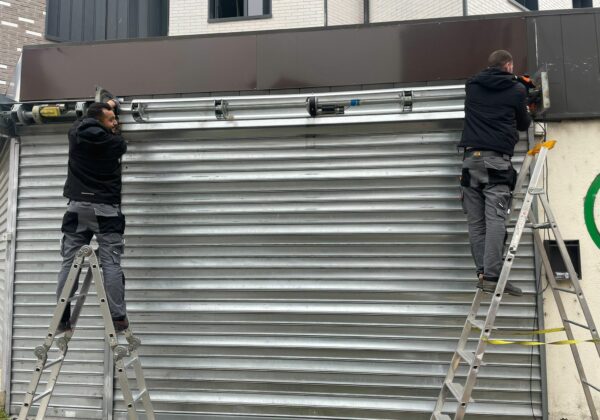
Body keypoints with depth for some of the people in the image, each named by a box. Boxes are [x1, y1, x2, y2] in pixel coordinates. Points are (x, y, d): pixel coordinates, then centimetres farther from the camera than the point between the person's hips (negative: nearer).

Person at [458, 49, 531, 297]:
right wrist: (525, 114, 43)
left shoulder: (472, 86, 17)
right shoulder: (517, 89, 8)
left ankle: (483, 273, -1)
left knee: (475, 221, 2)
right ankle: (492, 276, -15)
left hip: (471, 158, 4)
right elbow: (523, 125, 20)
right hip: (497, 159, -3)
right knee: (495, 219, -10)